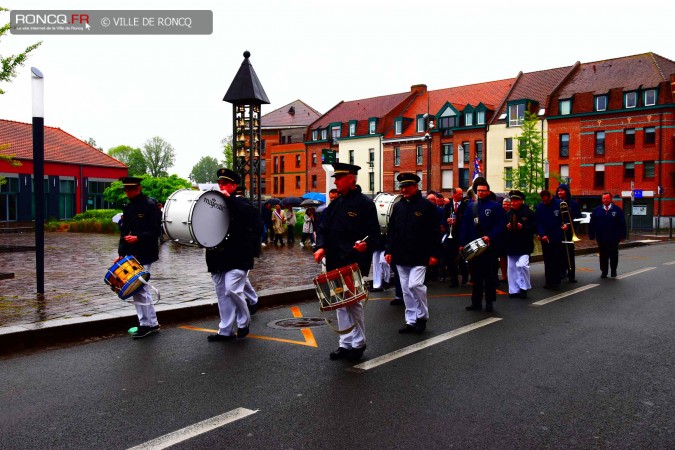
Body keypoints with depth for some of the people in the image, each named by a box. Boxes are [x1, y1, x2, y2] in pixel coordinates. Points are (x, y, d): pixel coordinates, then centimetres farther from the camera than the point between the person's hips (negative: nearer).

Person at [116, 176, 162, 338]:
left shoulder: (150, 205, -9)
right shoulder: (128, 208, 13)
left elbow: (155, 231, -13)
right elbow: (124, 232, 13)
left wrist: (138, 238, -24)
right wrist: (121, 254, 6)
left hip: (144, 255, -8)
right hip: (132, 255, 8)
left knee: (138, 288, -7)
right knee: (141, 288, 12)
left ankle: (145, 324, 5)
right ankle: (152, 323, 21)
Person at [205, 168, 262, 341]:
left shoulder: (241, 204, -4)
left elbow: (248, 214, -25)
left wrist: (228, 198, -27)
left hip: (237, 257, -6)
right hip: (218, 257, 6)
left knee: (232, 289, -14)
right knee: (222, 293, 8)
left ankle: (244, 321, 9)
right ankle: (226, 330, 16)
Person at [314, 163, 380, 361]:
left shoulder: (365, 203, -6)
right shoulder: (334, 204, 14)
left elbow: (374, 233, -8)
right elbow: (323, 228, 13)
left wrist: (366, 244, -28)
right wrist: (321, 247, -3)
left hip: (355, 263, -7)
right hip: (335, 263, 7)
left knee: (353, 302, -2)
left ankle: (358, 344, 14)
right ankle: (346, 343, 22)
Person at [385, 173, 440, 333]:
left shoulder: (427, 206, -3)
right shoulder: (398, 206, 11)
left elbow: (435, 232, -6)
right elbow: (391, 231, 14)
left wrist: (434, 254, -11)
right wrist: (389, 251, 6)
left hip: (419, 257, -5)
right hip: (401, 257, 5)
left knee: (415, 285, -14)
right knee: (406, 289, 9)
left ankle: (422, 316, 8)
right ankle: (411, 321, 18)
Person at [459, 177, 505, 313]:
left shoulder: (495, 206, -1)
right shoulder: (470, 206, 11)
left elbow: (501, 225, -7)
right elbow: (465, 225, 10)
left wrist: (490, 237, -20)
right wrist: (462, 243, 3)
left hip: (489, 246, -4)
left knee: (489, 275, 2)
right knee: (475, 275, 9)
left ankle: (489, 302, 10)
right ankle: (476, 302, 16)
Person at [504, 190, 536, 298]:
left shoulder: (528, 213, -2)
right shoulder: (508, 214, 10)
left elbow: (534, 228, -6)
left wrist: (522, 227, -18)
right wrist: (506, 227, -5)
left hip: (524, 246, -5)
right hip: (511, 245, 5)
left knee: (522, 265, -19)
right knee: (512, 268, 7)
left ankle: (524, 287, 0)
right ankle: (514, 290, 17)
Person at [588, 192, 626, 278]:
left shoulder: (617, 210, 1)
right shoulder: (597, 210, 5)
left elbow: (622, 224, 0)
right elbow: (592, 224, 5)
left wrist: (622, 236, -5)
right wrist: (592, 236, 0)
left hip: (614, 239, -1)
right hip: (601, 238, 1)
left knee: (613, 255, 6)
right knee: (603, 255, 7)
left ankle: (613, 271, 21)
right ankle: (603, 271, 17)